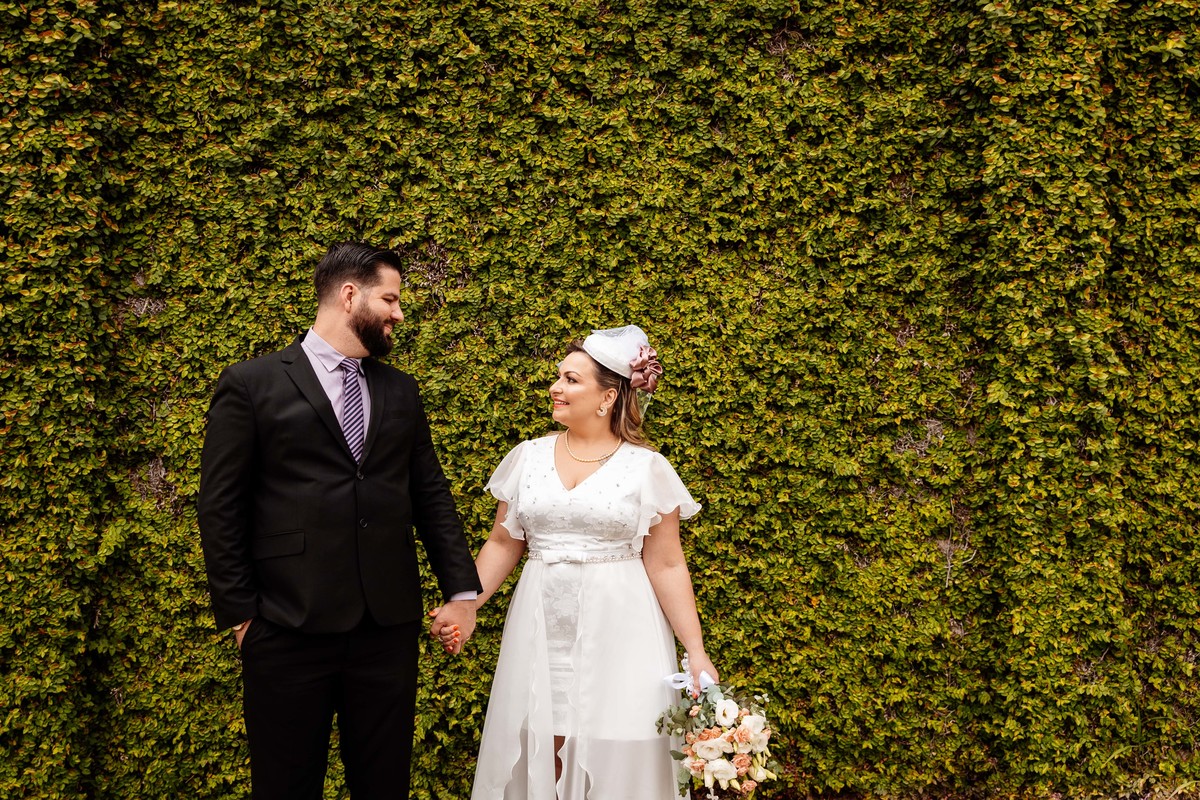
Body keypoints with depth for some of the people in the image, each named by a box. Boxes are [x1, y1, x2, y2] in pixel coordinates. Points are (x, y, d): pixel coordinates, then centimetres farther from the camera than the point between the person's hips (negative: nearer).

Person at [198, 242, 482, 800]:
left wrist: (462, 589, 5)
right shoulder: (251, 385, -1)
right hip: (290, 627, -3)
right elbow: (221, 508, -2)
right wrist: (239, 611, -5)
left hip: (390, 626, 4)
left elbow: (431, 495, 13)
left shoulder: (401, 391, 13)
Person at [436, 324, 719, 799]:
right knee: (538, 753, 6)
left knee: (616, 758, 0)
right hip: (540, 631, 3)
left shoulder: (647, 468, -3)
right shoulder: (528, 457, 6)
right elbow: (503, 544, 11)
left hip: (617, 632, -3)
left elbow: (666, 565, -3)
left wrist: (696, 651, -8)